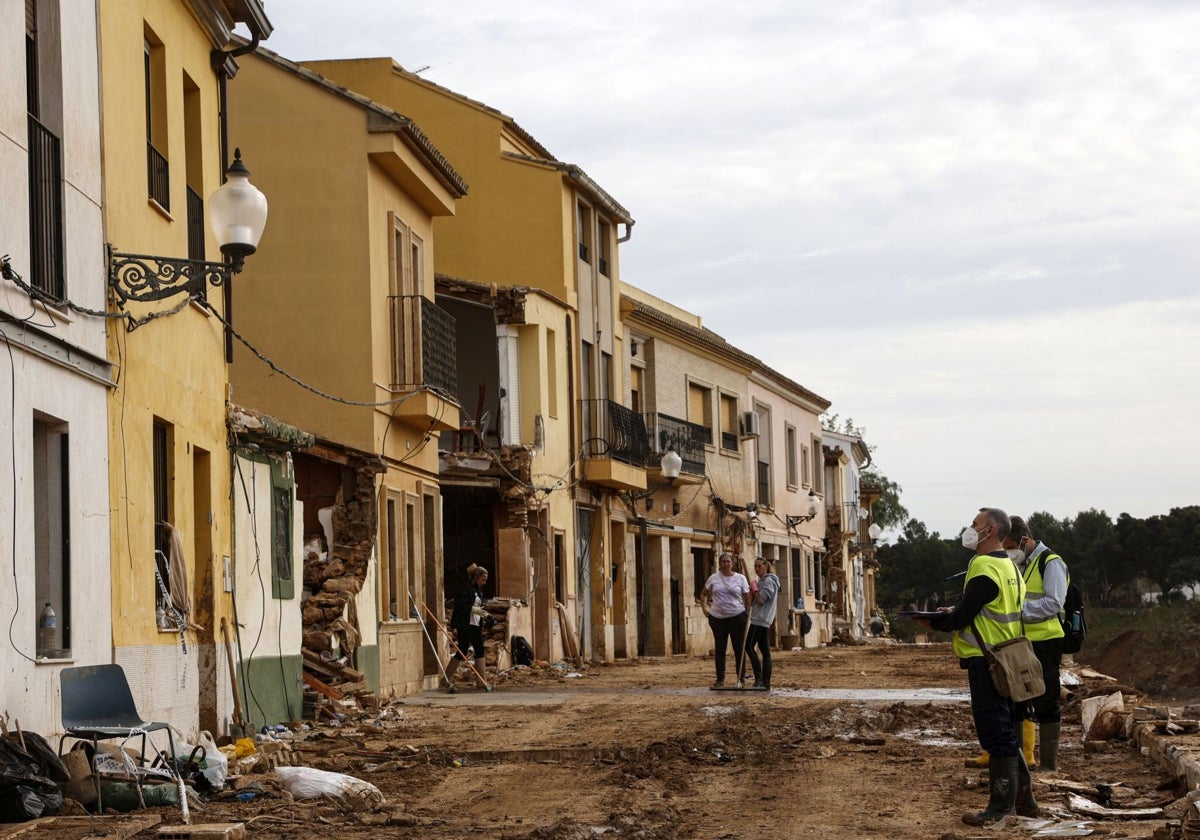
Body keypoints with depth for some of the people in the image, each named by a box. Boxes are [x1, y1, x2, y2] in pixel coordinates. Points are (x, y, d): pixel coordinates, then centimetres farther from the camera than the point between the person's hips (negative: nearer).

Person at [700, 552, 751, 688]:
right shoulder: (713, 578, 5)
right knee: (719, 649, 6)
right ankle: (720, 679, 12)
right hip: (717, 618, 2)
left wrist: (749, 614, -7)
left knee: (739, 649, 2)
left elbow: (747, 599, 1)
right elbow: (703, 595, 17)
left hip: (737, 616, -2)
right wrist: (704, 608, 5)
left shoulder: (740, 578, 1)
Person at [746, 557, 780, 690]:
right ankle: (766, 682, 6)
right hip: (762, 620, 10)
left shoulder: (768, 581, -10)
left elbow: (760, 600, -18)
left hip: (760, 619, -10)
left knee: (749, 646, -13)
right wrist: (753, 591, 3)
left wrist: (755, 589, -5)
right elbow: (753, 602, 20)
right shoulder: (762, 580, 20)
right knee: (765, 651, 7)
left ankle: (759, 678, -15)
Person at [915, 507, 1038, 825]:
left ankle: (1001, 805, -1)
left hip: (986, 661, -10)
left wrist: (934, 621, 0)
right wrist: (954, 614, 12)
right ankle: (1023, 798, 21)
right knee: (1006, 733, 16)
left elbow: (963, 616, -17)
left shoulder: (984, 567, -16)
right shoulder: (1010, 567, 14)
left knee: (995, 734, -4)